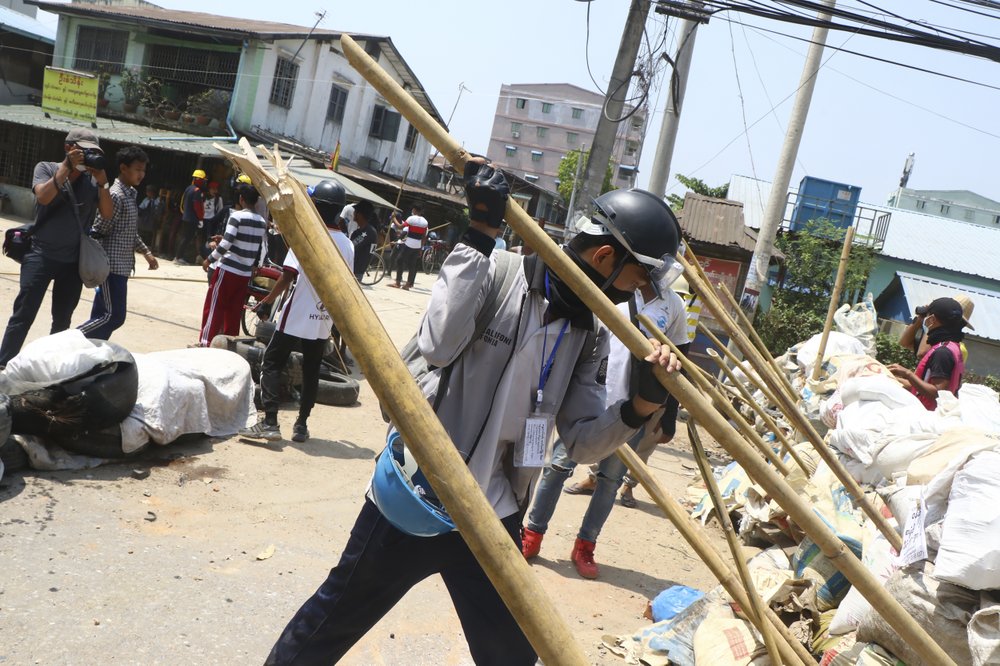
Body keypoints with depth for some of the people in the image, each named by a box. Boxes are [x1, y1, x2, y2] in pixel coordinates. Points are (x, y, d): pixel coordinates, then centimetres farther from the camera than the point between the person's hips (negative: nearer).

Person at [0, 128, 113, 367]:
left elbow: (108, 213, -4)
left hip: (73, 261, 3)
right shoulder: (46, 168, -1)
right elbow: (43, 196, -20)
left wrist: (103, 181, -16)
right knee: (23, 316, -6)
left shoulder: (92, 180, 3)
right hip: (41, 256, -3)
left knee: (62, 320, 12)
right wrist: (67, 166, -19)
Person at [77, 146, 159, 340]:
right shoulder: (116, 195, -14)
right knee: (114, 316, -9)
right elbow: (98, 232, -16)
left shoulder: (130, 195, 15)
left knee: (101, 315, 12)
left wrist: (146, 253, 20)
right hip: (113, 266, -9)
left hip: (121, 266, 9)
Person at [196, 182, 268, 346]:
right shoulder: (262, 222, 7)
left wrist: (209, 259, -6)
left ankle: (205, 343, 2)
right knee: (234, 312, 12)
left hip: (227, 270, -6)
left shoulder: (237, 216, -11)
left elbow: (226, 243, -17)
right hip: (245, 274, 6)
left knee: (213, 308, 2)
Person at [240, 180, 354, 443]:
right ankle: (301, 425, 16)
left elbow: (288, 275, -16)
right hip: (324, 320, 5)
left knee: (271, 364, 4)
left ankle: (269, 422, -4)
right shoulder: (347, 245, 4)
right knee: (311, 371, 13)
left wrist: (269, 298, -3)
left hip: (297, 316, -5)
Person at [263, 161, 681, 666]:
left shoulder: (589, 334, 3)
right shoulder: (495, 273, -15)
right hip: (415, 494, -5)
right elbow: (437, 345, -32)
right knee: (333, 623, 15)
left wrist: (641, 405, -18)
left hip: (492, 517, 5)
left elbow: (581, 442, 0)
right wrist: (481, 235, -31)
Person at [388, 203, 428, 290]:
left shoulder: (412, 218, -8)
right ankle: (408, 284, 9)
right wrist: (421, 248, 14)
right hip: (418, 246, 5)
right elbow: (424, 236, 9)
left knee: (400, 262, 4)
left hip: (408, 245, -5)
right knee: (412, 265, 9)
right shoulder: (425, 221, 8)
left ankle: (398, 282, 3)